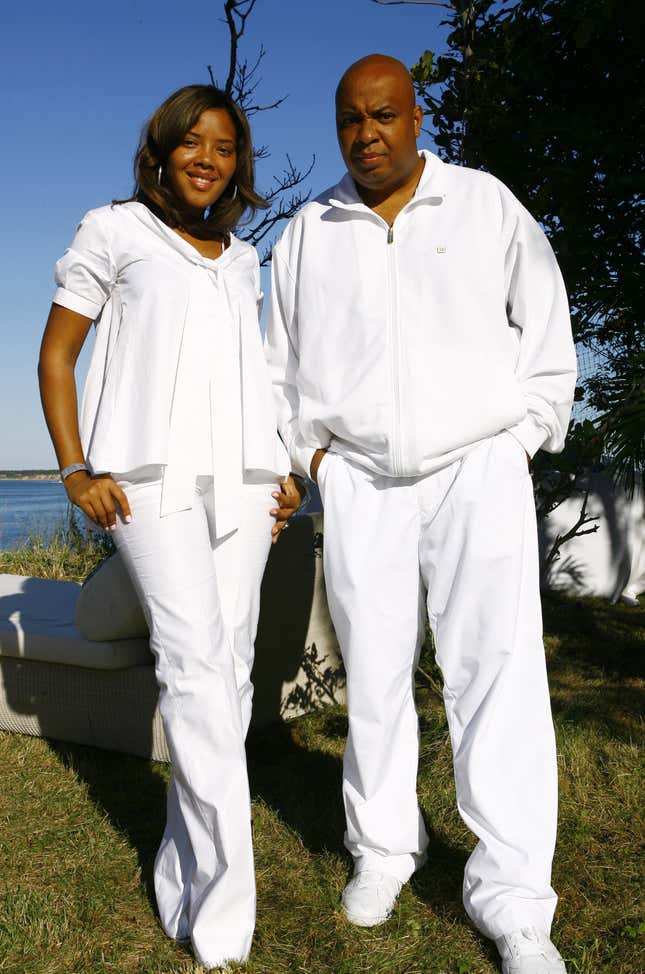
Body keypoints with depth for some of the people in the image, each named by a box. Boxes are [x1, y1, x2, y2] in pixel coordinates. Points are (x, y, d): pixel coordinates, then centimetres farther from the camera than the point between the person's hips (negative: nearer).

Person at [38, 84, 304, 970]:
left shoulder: (243, 261, 20)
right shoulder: (115, 232, 7)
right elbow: (56, 354, 5)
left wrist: (284, 469, 13)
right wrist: (77, 471, -6)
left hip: (241, 477, 5)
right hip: (152, 476, -5)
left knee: (230, 665, 2)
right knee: (194, 658, -16)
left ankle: (184, 871, 17)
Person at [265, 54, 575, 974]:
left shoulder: (486, 205, 6)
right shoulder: (309, 233, 11)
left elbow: (545, 330, 9)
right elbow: (284, 364, 18)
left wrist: (524, 443, 2)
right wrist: (312, 456, 7)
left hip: (479, 469, -2)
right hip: (361, 481, 2)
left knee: (499, 675, -9)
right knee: (374, 675, 5)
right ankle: (383, 849, 24)